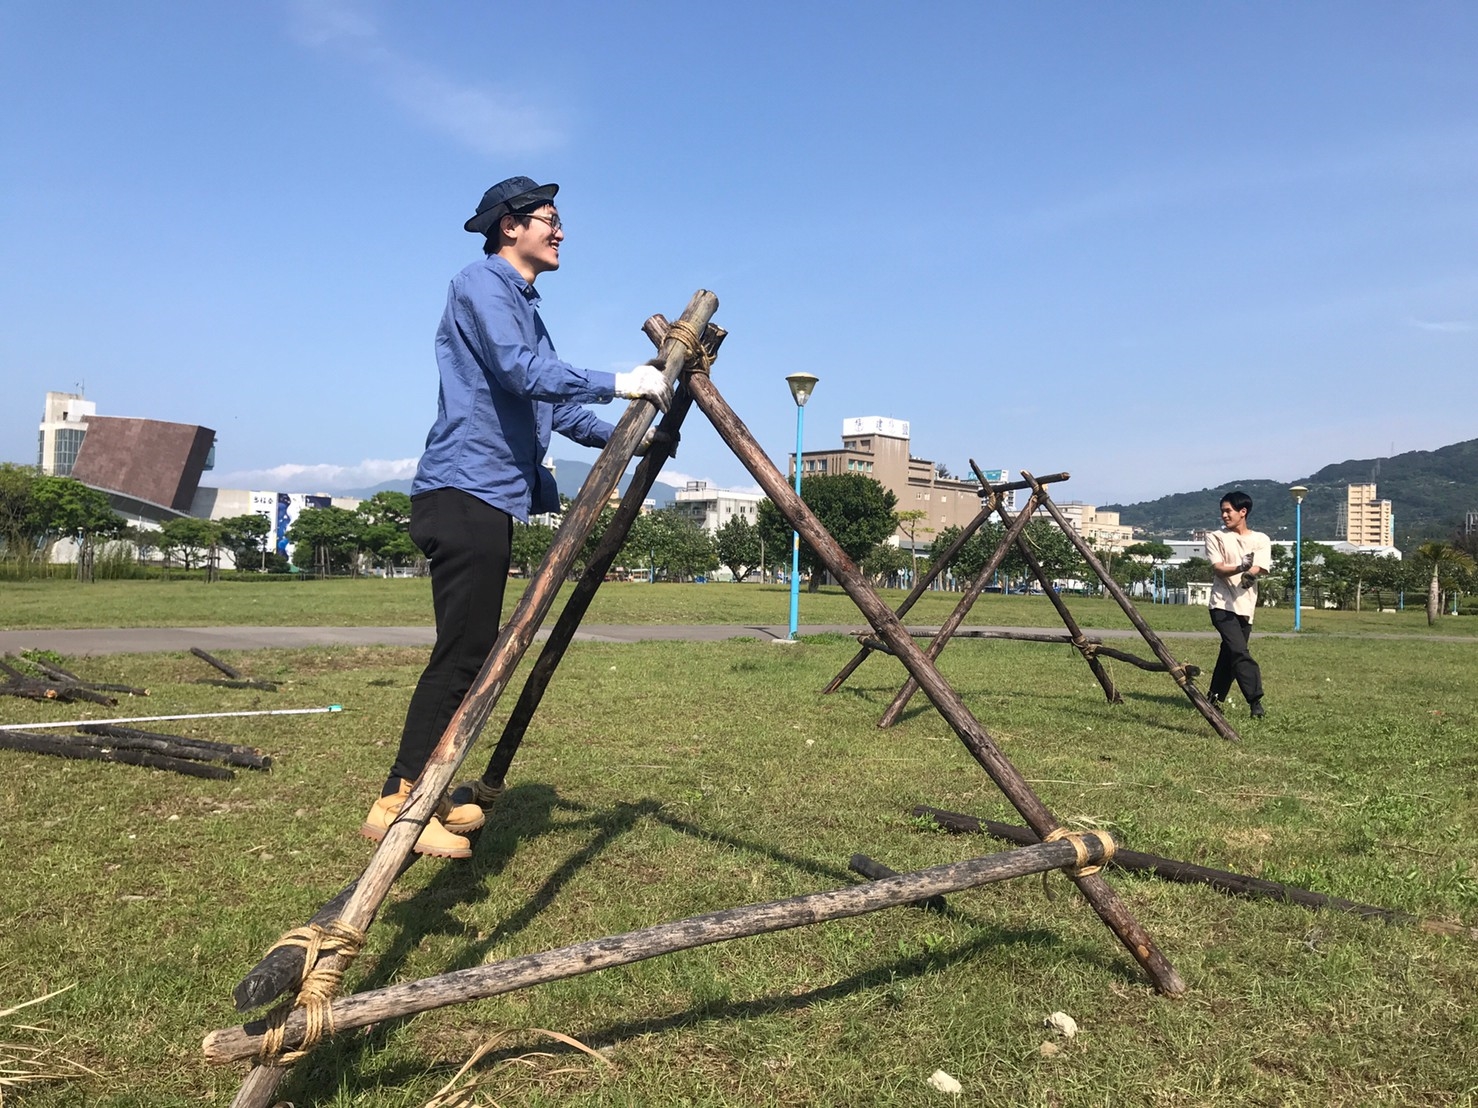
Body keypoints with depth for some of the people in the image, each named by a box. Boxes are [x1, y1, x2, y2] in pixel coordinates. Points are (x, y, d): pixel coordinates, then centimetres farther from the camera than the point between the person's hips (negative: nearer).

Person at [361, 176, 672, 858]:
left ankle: (425, 790, 19)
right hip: (464, 492, -10)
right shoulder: (482, 284, -5)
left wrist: (624, 439, 14)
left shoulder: (525, 306, 25)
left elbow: (553, 404, 23)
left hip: (494, 497, 10)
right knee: (461, 653, -11)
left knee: (471, 653, 11)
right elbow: (522, 372, -20)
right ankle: (398, 803, -4)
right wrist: (615, 384, -20)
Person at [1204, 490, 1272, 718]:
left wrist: (1250, 573, -30)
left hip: (1246, 606, 3)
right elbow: (1218, 568, -9)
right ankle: (1255, 700, -21)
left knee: (1229, 654, 9)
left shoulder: (1261, 540, 9)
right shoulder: (1216, 538, 5)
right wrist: (1240, 568, -29)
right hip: (1222, 605, -3)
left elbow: (1260, 568, -6)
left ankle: (1214, 698, 21)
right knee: (1240, 653, -17)